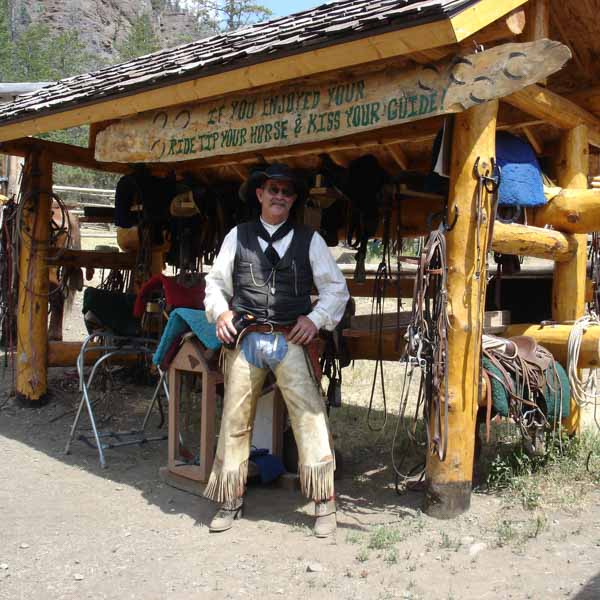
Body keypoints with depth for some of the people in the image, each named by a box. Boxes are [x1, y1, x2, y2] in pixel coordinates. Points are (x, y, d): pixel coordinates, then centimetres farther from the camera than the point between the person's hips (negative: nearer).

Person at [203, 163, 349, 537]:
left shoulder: (310, 240, 10)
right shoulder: (237, 237, 12)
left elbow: (337, 288, 11)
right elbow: (216, 282, 17)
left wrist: (316, 318, -3)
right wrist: (221, 311, -1)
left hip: (291, 340, -1)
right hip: (245, 339, 1)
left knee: (310, 415, -8)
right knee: (235, 420, 6)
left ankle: (325, 505, 3)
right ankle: (231, 502, 22)